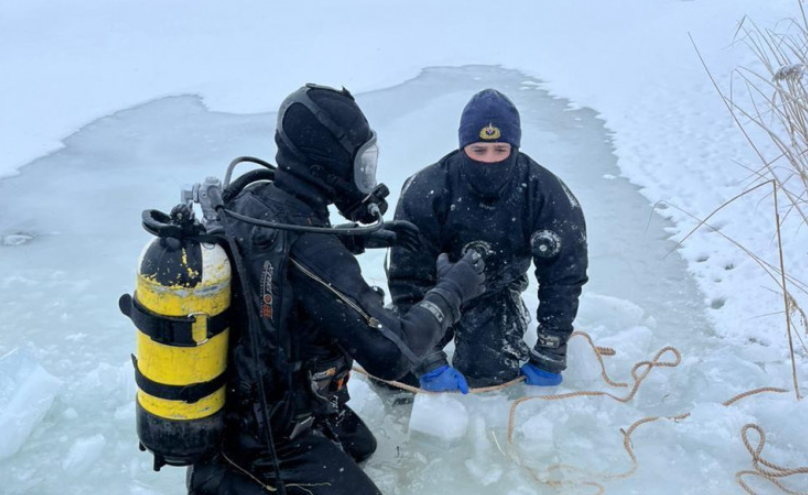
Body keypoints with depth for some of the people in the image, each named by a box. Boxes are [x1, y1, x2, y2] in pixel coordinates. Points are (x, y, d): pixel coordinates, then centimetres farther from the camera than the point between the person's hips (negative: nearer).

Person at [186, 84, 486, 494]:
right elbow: (391, 354, -28)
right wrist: (451, 291, -15)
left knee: (359, 445, 26)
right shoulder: (315, 259, -33)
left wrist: (361, 237, 9)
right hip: (272, 433, -9)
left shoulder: (248, 200, -9)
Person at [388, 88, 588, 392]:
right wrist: (430, 362, -26)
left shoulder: (548, 196, -25)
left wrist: (550, 355, -14)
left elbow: (563, 278, -15)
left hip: (497, 292, 1)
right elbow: (409, 280, -24)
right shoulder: (425, 193, -30)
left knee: (490, 375, -10)